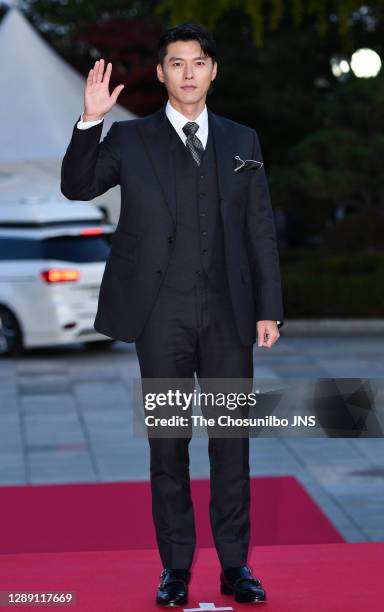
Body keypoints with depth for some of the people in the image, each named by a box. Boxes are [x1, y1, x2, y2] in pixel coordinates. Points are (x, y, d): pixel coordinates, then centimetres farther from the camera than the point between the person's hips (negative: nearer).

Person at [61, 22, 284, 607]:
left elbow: (261, 230, 8)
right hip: (161, 316, -1)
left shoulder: (241, 141, 10)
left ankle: (236, 565, 15)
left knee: (232, 440, 5)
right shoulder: (130, 139, 5)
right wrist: (90, 121, -21)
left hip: (228, 315, 1)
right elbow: (77, 186, -8)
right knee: (168, 443, 5)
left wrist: (269, 309, 3)